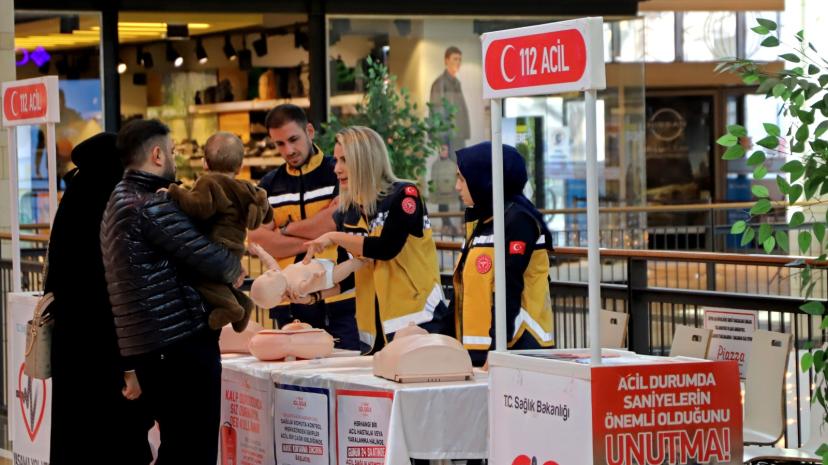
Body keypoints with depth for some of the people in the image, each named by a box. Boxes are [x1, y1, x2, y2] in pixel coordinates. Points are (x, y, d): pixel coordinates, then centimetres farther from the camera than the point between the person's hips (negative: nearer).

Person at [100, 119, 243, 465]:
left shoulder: (119, 202, 18)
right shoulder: (151, 206, -14)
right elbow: (209, 259, -18)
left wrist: (132, 367, 24)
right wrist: (235, 269, 6)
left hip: (145, 349, 10)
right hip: (182, 345, -10)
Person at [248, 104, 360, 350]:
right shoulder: (269, 185, 13)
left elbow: (336, 223, -12)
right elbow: (257, 240, 0)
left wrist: (286, 229, 1)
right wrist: (313, 239, -9)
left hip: (338, 302, -3)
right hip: (289, 305, 3)